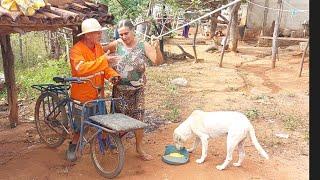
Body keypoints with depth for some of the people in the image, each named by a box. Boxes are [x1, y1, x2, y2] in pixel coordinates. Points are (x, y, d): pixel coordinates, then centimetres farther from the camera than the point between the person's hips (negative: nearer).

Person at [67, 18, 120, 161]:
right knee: (81, 126, 7)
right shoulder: (77, 50, -19)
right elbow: (81, 68, -36)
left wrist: (112, 75, -13)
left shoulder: (98, 47, 5)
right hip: (83, 96, -6)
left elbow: (104, 67, 8)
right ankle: (72, 148, 29)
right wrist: (103, 59, -37)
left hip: (97, 94, 6)